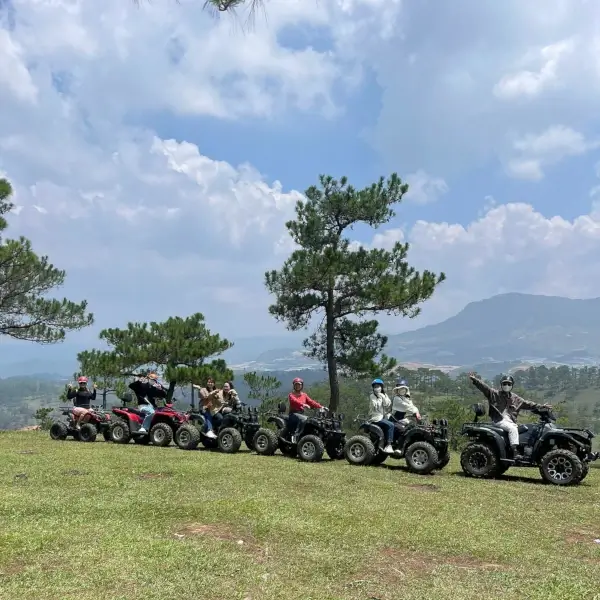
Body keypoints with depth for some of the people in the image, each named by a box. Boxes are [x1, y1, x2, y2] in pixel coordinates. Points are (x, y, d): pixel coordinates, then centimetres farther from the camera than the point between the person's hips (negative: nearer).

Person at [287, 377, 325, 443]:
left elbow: (311, 402, 6)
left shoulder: (304, 395, 20)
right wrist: (303, 404, -37)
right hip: (293, 413, -6)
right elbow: (294, 401, -18)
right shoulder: (291, 395, 4)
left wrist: (320, 407, -10)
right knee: (304, 419, -35)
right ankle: (295, 435, -34)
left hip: (301, 413, 6)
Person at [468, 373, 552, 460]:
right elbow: (484, 387, -6)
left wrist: (541, 406, 15)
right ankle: (515, 452, -36)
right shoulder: (494, 394, 5)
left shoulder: (515, 398, 19)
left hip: (511, 421, 6)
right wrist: (474, 379, -19)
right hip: (499, 420, -6)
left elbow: (527, 403, 20)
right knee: (512, 429, -29)